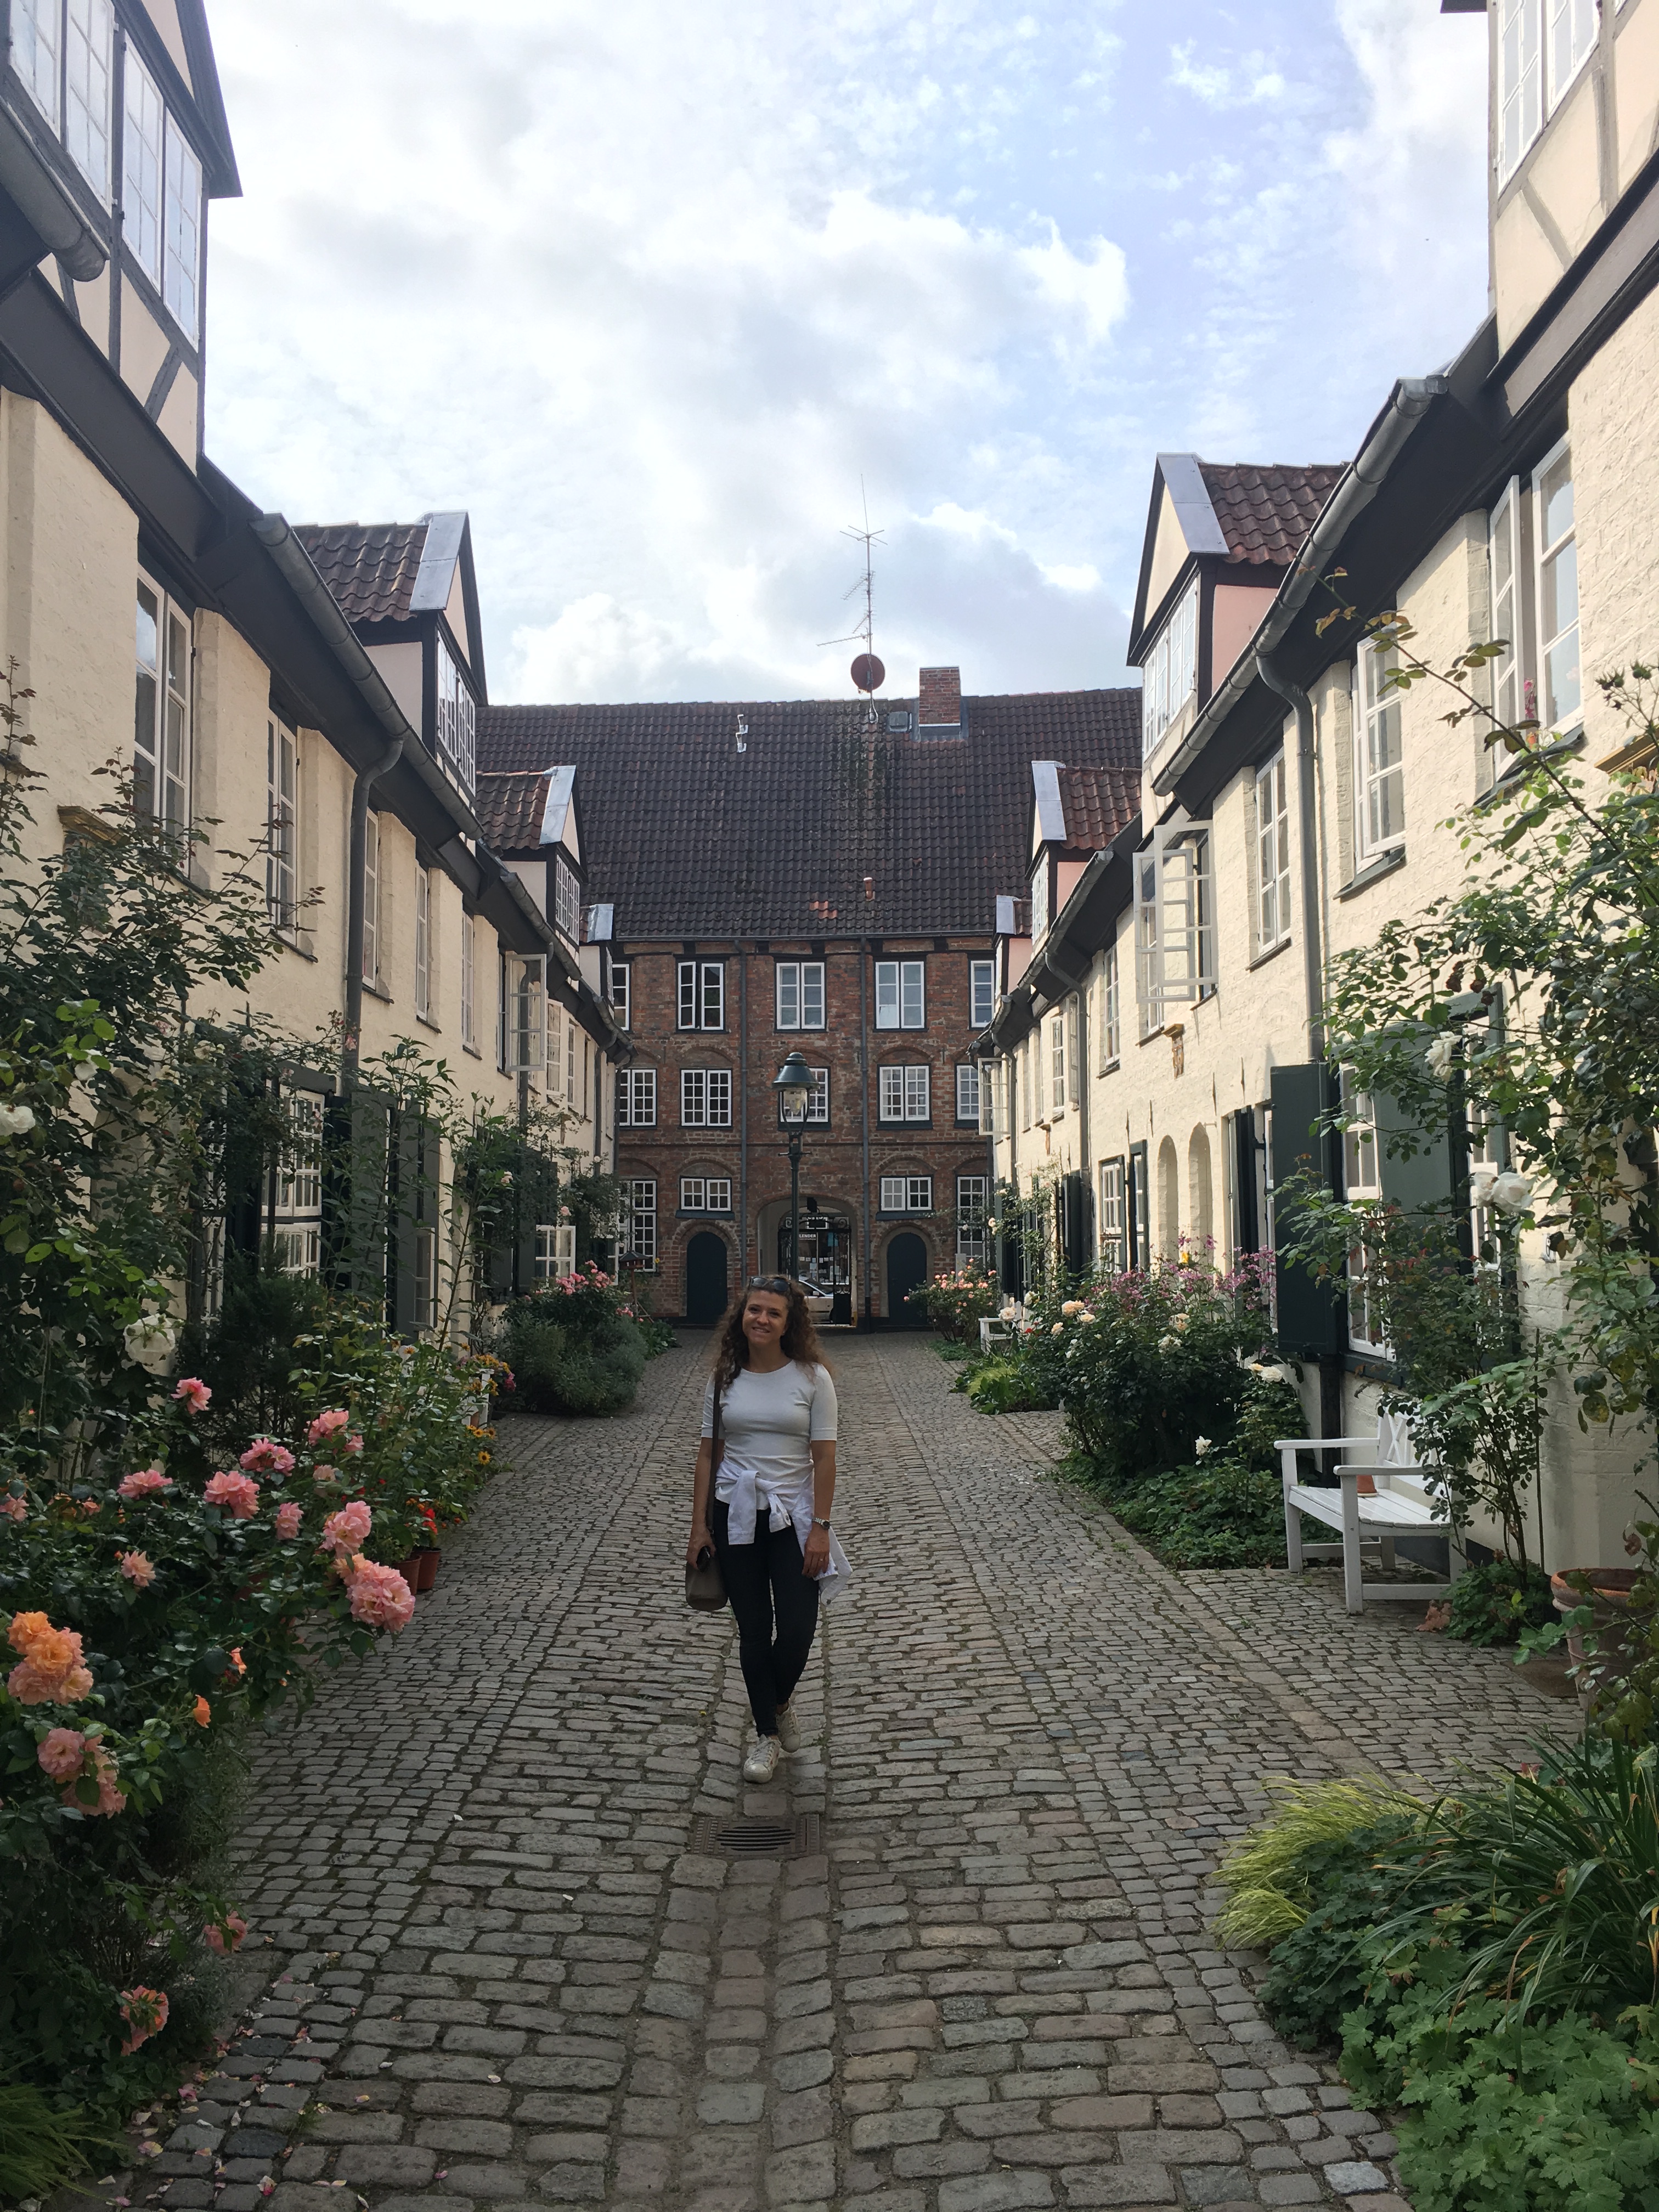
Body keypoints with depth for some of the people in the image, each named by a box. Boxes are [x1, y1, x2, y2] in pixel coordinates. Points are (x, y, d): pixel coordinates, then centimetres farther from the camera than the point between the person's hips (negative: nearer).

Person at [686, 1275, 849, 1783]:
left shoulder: (812, 1378, -5)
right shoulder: (724, 1380, 3)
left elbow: (823, 1458, -5)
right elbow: (708, 1455, 6)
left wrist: (820, 1528, -10)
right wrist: (699, 1527, 3)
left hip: (793, 1517, -2)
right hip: (736, 1517, 2)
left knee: (797, 1631, -4)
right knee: (754, 1630, 6)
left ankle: (779, 1702, 28)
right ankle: (768, 1735, 21)